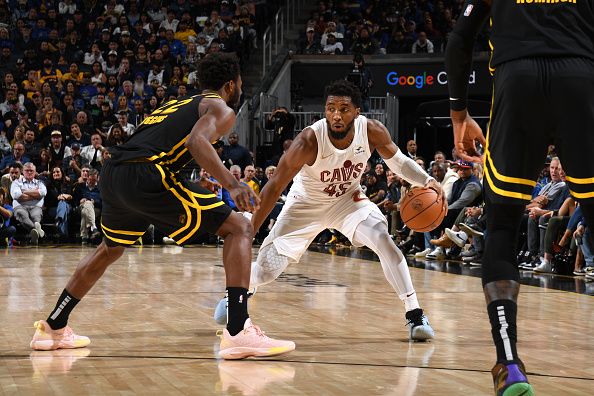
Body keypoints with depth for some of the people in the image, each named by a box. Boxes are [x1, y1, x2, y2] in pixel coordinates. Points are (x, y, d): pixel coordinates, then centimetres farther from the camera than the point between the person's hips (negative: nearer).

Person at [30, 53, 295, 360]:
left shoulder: (177, 104, 33)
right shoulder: (220, 109, 9)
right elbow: (197, 142, -13)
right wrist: (232, 185, -20)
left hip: (111, 173, 8)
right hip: (146, 176, -8)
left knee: (111, 249, 34)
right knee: (238, 228, -1)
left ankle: (52, 328, 40)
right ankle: (238, 333, -14)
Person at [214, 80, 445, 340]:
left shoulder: (372, 131, -24)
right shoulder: (309, 140, -33)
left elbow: (397, 161, -3)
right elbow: (274, 186, -26)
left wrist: (426, 181, -22)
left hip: (348, 199, 2)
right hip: (306, 203, -2)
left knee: (384, 241, -25)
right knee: (266, 271, -4)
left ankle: (415, 314, -15)